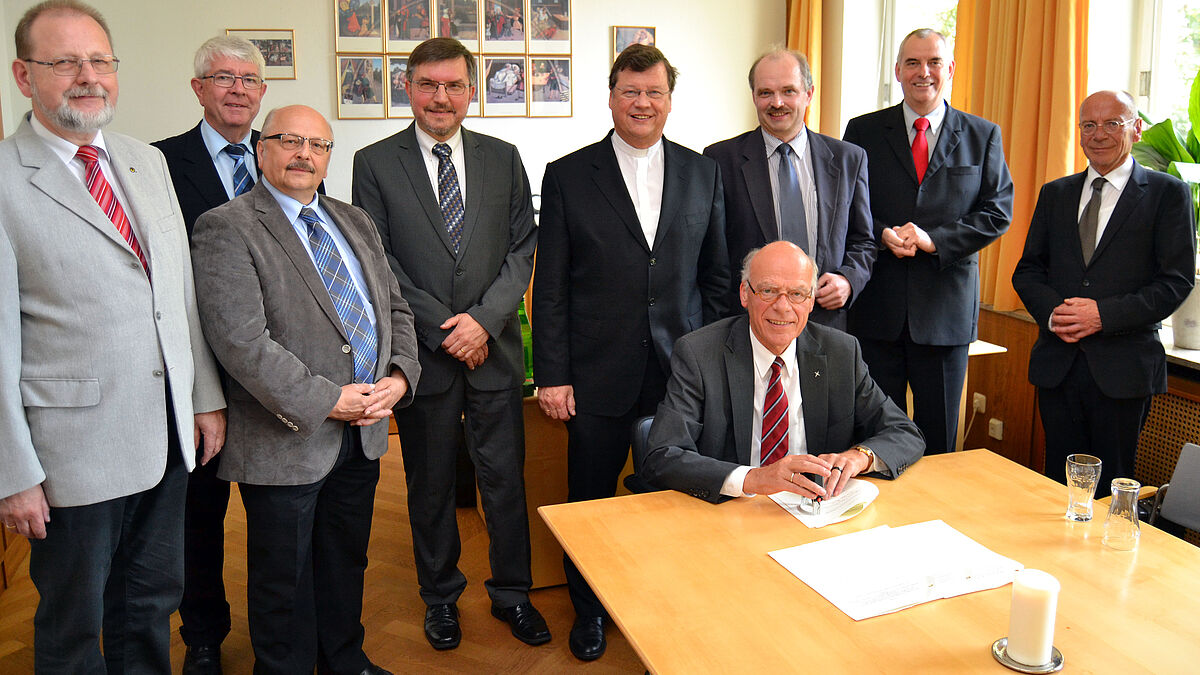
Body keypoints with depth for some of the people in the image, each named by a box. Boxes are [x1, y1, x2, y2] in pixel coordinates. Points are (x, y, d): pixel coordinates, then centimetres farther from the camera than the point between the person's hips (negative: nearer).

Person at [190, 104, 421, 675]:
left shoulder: (355, 223, 12)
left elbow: (395, 309, 13)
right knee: (285, 578, 11)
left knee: (346, 562, 22)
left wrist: (399, 377, -5)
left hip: (362, 433, 7)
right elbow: (241, 342, -20)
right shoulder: (225, 230, -10)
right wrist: (327, 401, -19)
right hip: (288, 438, -6)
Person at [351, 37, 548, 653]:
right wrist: (445, 328, -10)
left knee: (505, 479, 9)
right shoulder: (375, 163, 1)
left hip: (494, 348, 1)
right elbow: (377, 261, -4)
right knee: (430, 485, 12)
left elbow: (522, 249, 3)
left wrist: (483, 318, -11)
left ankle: (511, 592, 29)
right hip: (423, 351, -1)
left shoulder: (504, 158, 7)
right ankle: (440, 596, 32)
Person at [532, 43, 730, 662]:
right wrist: (551, 374, -6)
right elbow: (550, 287, -2)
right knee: (590, 501, 11)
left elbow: (716, 275, 10)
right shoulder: (567, 176, 0)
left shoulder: (702, 173, 7)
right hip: (599, 373, -1)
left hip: (683, 369, 2)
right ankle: (588, 608, 35)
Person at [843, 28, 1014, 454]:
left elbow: (998, 212, 2)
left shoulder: (983, 136, 8)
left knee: (939, 436, 9)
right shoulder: (863, 132, 7)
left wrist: (935, 240, -13)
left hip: (946, 307, 1)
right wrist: (882, 235, -15)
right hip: (875, 306, 0)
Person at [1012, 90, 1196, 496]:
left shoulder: (1167, 193, 2)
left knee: (1111, 490, 6)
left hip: (1123, 368, -3)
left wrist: (1104, 315, -17)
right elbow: (1028, 270, 10)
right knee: (1059, 485, 10)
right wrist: (1053, 312, -10)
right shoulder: (1055, 194, 13)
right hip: (1058, 365, 3)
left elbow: (1177, 280, -5)